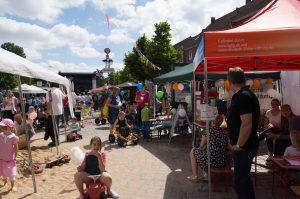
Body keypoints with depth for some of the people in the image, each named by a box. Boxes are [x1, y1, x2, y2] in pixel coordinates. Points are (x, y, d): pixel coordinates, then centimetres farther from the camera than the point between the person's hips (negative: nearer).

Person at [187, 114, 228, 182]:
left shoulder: (209, 130, -10)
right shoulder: (224, 131, 3)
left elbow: (201, 146, -1)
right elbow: (226, 145, 16)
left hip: (210, 160, -6)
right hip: (223, 161, 6)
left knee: (193, 151, 20)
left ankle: (194, 176, 19)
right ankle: (205, 174, 22)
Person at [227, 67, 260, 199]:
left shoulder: (243, 96, -22)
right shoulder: (243, 95, 10)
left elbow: (247, 124, -29)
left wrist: (238, 145, -20)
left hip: (244, 147, -10)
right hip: (245, 146, 10)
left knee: (239, 183, 0)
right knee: (244, 178, 23)